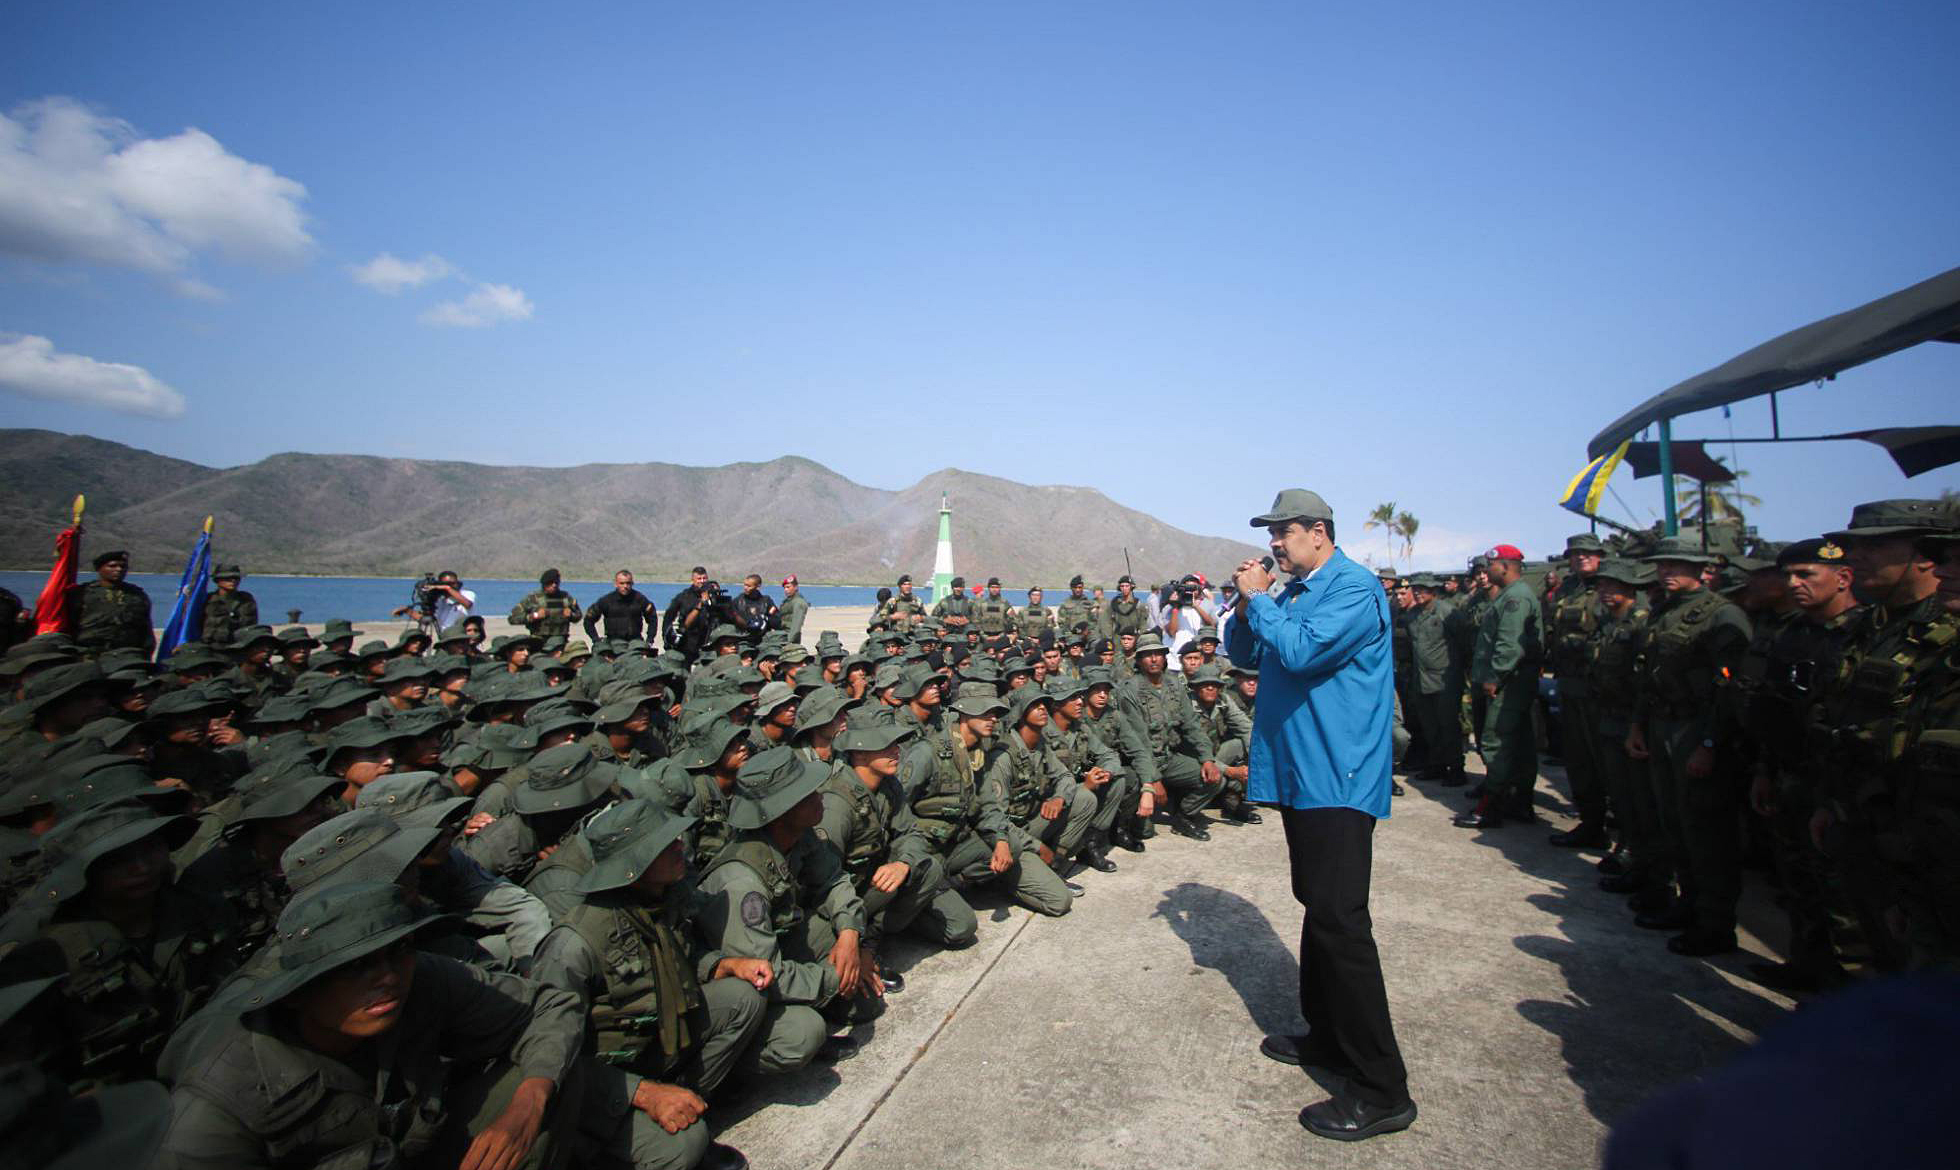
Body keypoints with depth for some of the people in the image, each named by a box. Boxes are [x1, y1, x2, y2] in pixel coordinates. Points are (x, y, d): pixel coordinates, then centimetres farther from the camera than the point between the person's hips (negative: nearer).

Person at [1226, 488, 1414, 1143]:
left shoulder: (1355, 589, -14)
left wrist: (1257, 600, -13)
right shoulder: (1294, 593, 14)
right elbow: (1244, 653, 17)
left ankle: (1381, 1091, -1)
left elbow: (1300, 651, -27)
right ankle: (1329, 1038, 32)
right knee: (1318, 909, 18)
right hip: (1301, 772, 10)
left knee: (1339, 919, -10)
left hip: (1338, 779, -10)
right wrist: (1246, 606, 0)